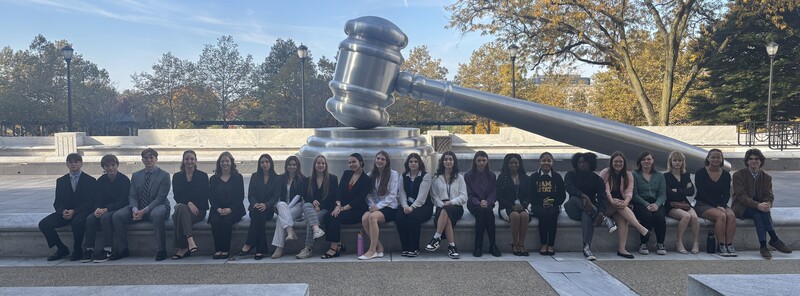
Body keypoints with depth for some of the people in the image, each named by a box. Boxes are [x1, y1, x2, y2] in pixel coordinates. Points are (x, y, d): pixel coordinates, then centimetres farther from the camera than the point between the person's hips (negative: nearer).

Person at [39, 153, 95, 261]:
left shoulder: (90, 180, 1)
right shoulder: (61, 181, 13)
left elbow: (91, 202, -6)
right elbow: (57, 202, 9)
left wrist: (74, 211, -19)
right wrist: (63, 211, -14)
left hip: (82, 212, -5)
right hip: (65, 213, 5)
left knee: (77, 222, -37)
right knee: (43, 224, -17)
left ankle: (77, 251, -14)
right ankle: (62, 249, 0)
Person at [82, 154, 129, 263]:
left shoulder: (124, 180, -8)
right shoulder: (100, 181, 7)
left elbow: (123, 201, -13)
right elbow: (98, 200, 6)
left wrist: (106, 210, -22)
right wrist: (97, 209, -18)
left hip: (119, 209, -5)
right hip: (103, 210, 5)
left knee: (105, 217, -34)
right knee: (90, 218, -24)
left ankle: (108, 251, -30)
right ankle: (89, 249, -18)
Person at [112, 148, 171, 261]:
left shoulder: (164, 175, -3)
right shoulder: (136, 175, 13)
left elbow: (160, 198, -11)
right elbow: (132, 196, 6)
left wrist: (144, 211, -22)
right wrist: (135, 209, -16)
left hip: (156, 207, -5)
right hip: (138, 209, 5)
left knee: (157, 214, -39)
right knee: (117, 216, -17)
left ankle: (161, 250, -29)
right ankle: (123, 249, -3)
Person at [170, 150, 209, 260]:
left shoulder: (202, 176, 7)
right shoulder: (177, 176, 12)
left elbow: (204, 197, 1)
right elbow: (177, 196, 3)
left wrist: (188, 204, -10)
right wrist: (188, 203, -16)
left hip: (198, 209, -1)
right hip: (183, 207, 2)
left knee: (179, 217, -33)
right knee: (180, 208, -37)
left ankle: (183, 249, -32)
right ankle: (190, 241, -47)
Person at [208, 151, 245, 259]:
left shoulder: (238, 177, 8)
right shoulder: (214, 179, 15)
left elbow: (240, 197, 1)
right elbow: (211, 197, 8)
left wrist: (230, 209, -14)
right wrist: (218, 209, -11)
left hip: (233, 209, -2)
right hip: (217, 209, 2)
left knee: (226, 221, -31)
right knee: (215, 222, -29)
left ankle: (226, 250, -22)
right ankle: (218, 249, -22)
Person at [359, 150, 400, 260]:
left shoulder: (393, 174, 1)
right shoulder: (370, 175, 15)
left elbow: (392, 195, -6)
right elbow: (369, 194, 11)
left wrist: (378, 206, -16)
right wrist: (372, 205, -10)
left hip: (389, 207, -4)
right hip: (375, 207, 4)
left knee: (373, 216, -34)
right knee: (364, 218, -29)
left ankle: (372, 250, -28)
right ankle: (379, 248, -19)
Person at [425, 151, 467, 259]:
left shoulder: (459, 178, 12)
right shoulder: (436, 178, 15)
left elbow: (464, 198, 2)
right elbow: (434, 196, 5)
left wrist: (450, 203, -12)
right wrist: (442, 204, -14)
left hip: (456, 207, -1)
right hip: (441, 207, 1)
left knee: (446, 211, -37)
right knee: (447, 218, -35)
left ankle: (436, 238, -36)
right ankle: (452, 246, -35)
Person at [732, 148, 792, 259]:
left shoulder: (767, 177, 10)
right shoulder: (738, 175, -3)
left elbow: (769, 196, 3)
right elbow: (741, 196, -14)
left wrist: (767, 204, -23)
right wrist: (758, 205, -30)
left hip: (759, 208, 3)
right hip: (741, 208, -3)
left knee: (758, 214, -34)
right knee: (758, 212, -34)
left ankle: (763, 245, -39)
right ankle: (774, 239, -34)